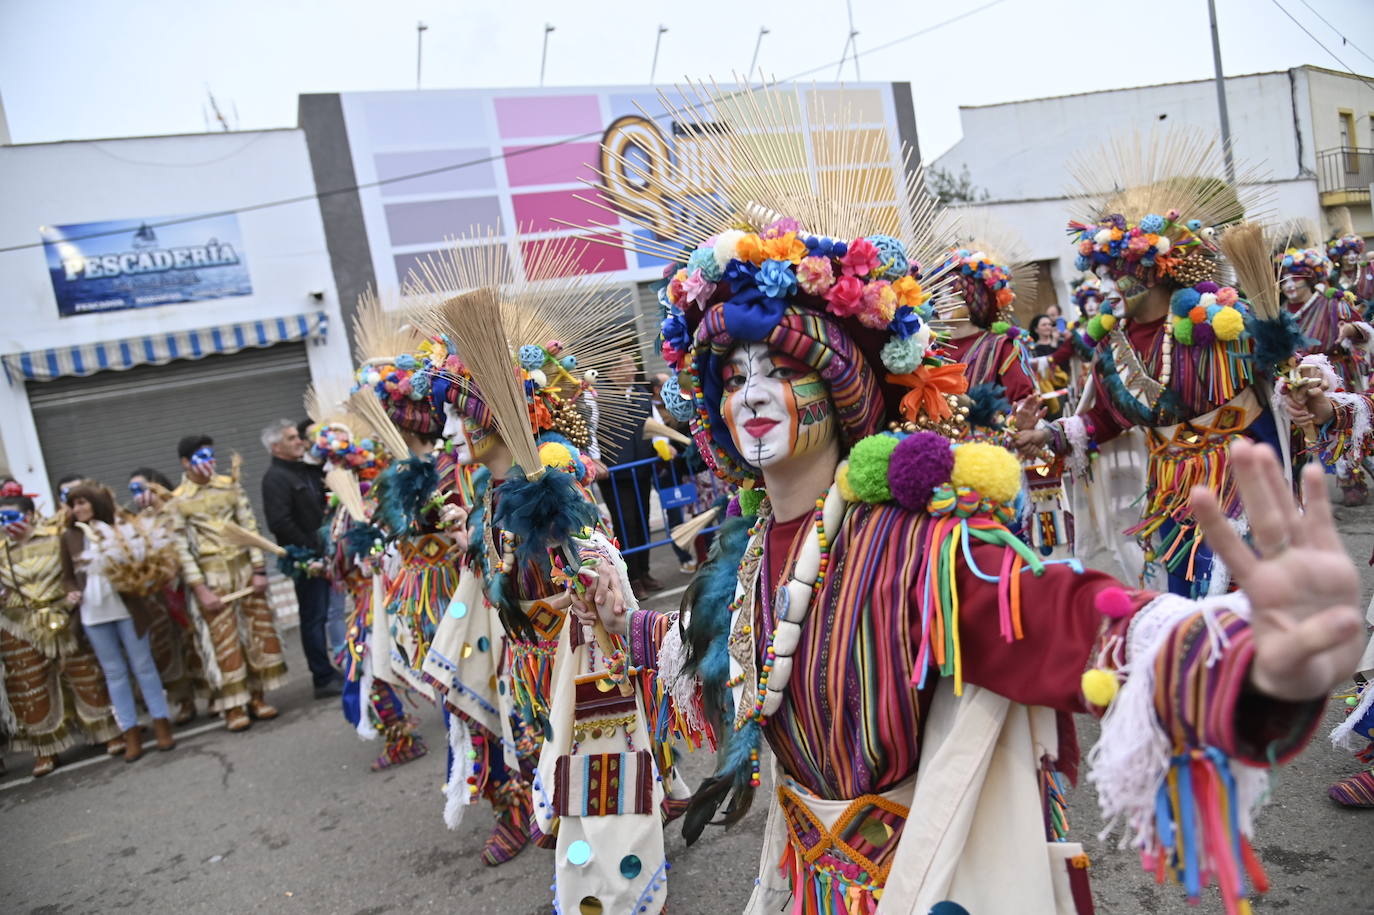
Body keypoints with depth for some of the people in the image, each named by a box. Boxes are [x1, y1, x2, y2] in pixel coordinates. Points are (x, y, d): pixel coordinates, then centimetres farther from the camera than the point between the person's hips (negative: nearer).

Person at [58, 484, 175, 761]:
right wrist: (72, 592, -7)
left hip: (126, 608, -3)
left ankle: (161, 723, 14)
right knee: (114, 672, 9)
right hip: (93, 614, 3)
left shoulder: (121, 529, -5)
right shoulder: (69, 536, 4)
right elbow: (68, 575, 11)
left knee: (143, 666, 6)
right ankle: (131, 733, 15)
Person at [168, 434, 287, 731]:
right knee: (224, 639, 0)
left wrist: (259, 570, -2)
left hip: (244, 568, 3)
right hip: (210, 575, -3)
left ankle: (257, 697, 20)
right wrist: (201, 589, -11)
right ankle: (234, 707, 10)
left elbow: (250, 527, 4)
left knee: (257, 630, 7)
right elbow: (181, 549, -6)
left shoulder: (230, 485, 5)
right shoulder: (176, 501, -3)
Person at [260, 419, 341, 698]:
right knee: (314, 617, -1)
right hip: (305, 558, -7)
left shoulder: (309, 469, 15)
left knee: (320, 615, 13)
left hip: (325, 552, 7)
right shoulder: (275, 478, -10)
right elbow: (280, 523, -18)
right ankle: (324, 679, 6)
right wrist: (312, 550, -16)